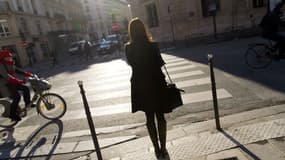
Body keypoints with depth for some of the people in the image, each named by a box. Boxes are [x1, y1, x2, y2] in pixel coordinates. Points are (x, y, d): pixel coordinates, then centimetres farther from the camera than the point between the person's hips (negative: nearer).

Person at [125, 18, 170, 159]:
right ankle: (163, 148, 20)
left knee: (149, 117, 14)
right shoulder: (152, 45, -11)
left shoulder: (128, 48, -6)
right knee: (160, 116, 13)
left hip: (140, 86, 1)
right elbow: (160, 63, -3)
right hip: (156, 84, -1)